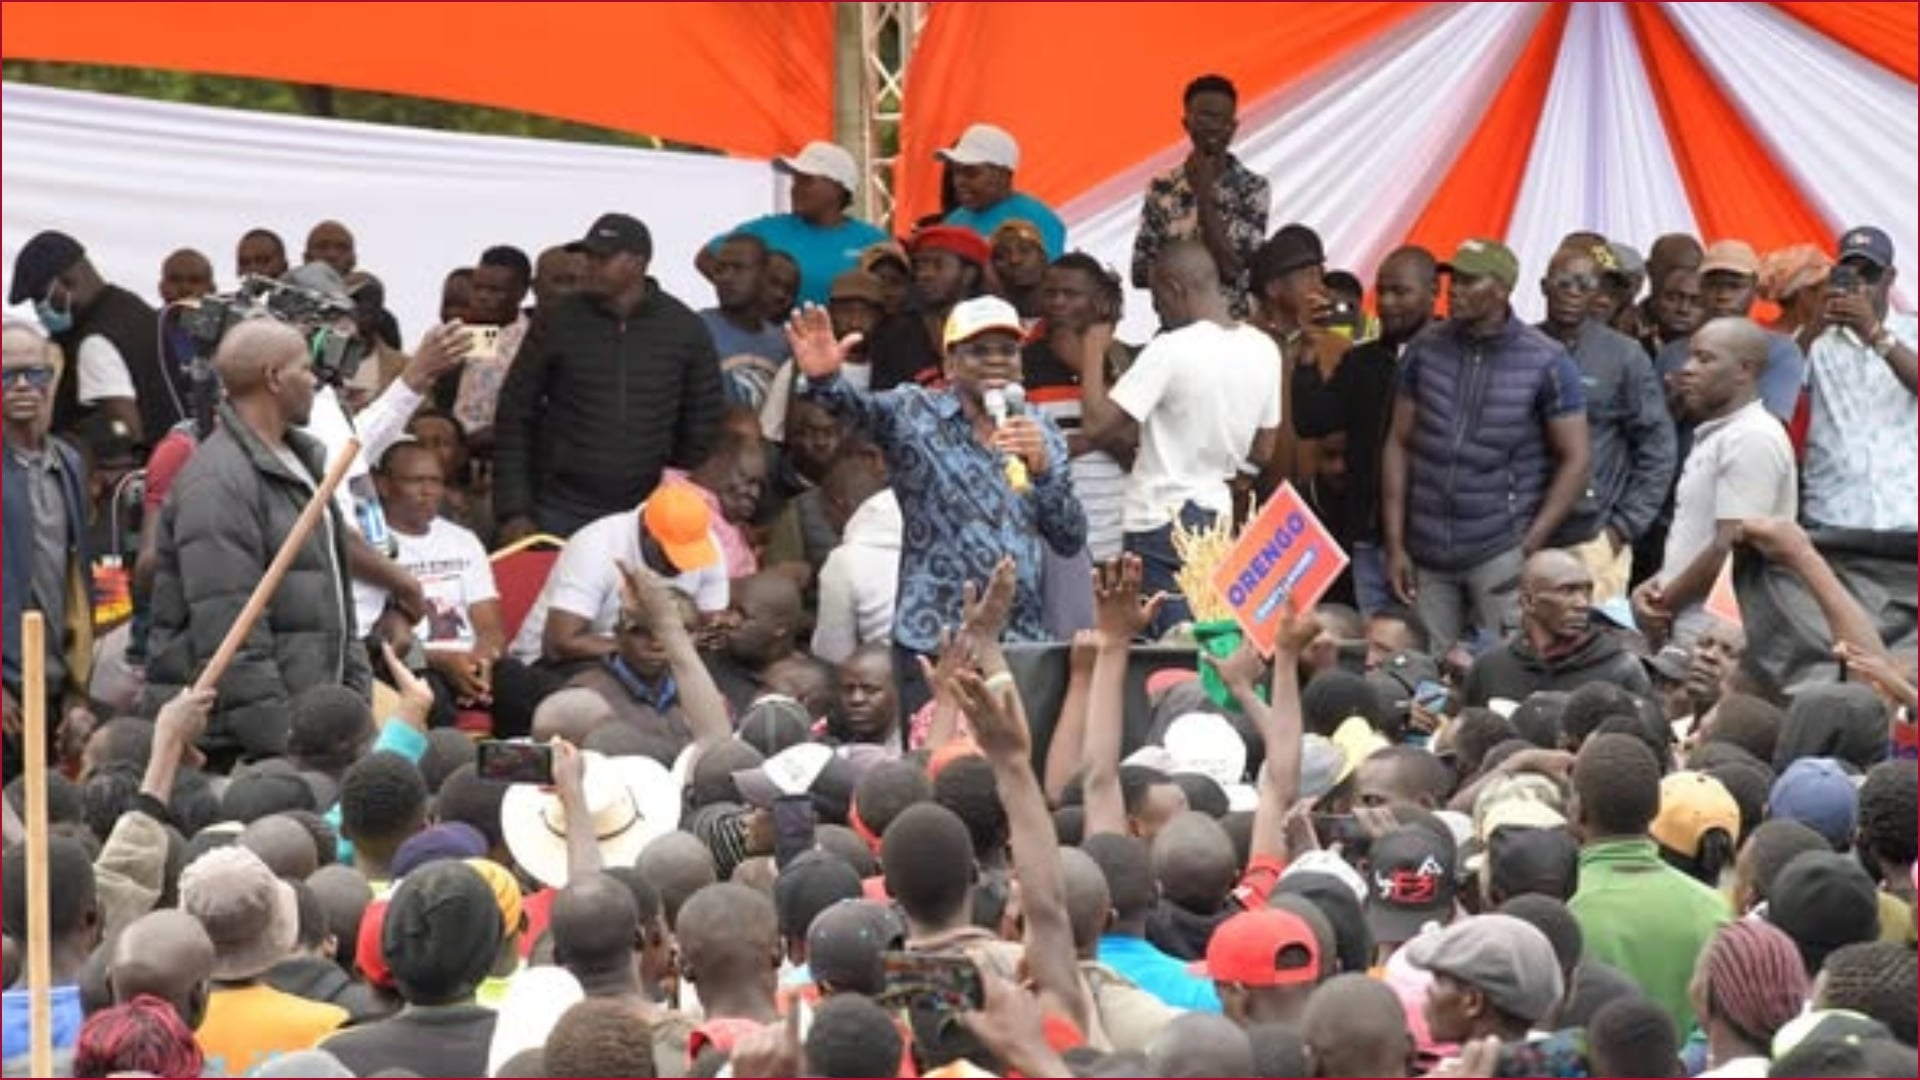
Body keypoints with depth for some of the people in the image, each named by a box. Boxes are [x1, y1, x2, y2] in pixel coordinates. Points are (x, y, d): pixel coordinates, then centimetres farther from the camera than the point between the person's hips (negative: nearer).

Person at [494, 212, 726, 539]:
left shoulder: (686, 330, 2)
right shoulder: (559, 324, 0)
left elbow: (704, 428, 8)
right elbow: (514, 416, 3)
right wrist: (514, 511, -4)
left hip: (646, 518, 0)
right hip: (561, 513, 0)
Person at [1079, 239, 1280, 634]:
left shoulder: (1170, 351, -17)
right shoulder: (1263, 350, 4)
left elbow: (1097, 425, -18)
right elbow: (1263, 451, 13)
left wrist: (1093, 353, -6)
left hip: (1162, 522, -7)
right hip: (1219, 516, 7)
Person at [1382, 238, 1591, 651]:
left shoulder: (1546, 362, -2)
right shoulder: (1426, 350, 6)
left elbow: (1575, 458, -1)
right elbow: (1399, 444, 10)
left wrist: (1530, 547, -9)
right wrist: (1395, 546, 5)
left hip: (1500, 554, -3)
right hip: (1427, 555, 3)